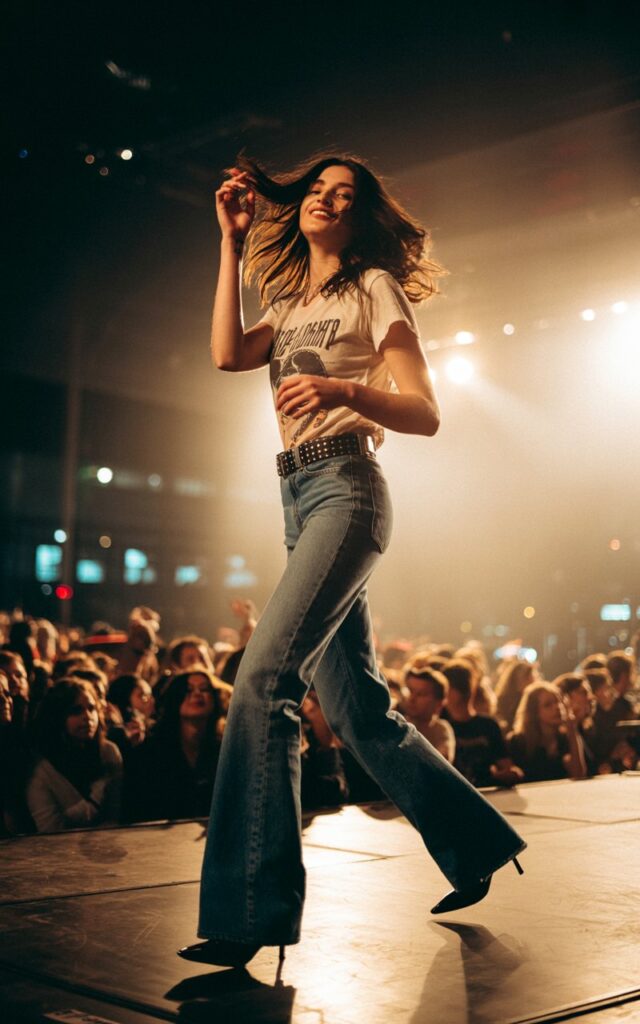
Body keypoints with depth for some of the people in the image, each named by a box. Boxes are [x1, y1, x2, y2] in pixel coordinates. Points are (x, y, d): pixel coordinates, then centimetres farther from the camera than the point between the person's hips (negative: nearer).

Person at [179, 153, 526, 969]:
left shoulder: (374, 288, 5)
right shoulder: (291, 303, 24)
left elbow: (425, 414, -5)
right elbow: (227, 354, 3)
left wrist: (343, 391, -24)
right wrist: (231, 241, 7)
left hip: (345, 490, -8)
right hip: (299, 501, 8)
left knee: (262, 678, -21)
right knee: (355, 709, 8)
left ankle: (249, 913, -20)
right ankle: (475, 847, 25)